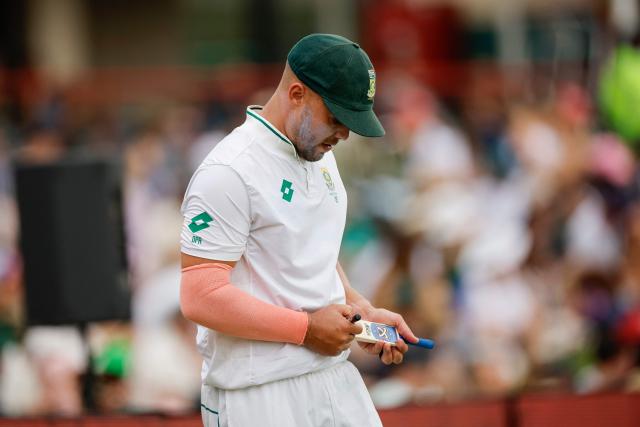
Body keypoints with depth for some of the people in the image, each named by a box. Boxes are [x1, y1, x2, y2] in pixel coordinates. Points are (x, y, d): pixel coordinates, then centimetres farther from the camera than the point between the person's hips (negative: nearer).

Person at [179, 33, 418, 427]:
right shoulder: (229, 172, -15)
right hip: (260, 395, -8)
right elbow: (201, 297, -20)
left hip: (335, 377, 8)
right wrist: (307, 328, -17)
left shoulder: (319, 155, 13)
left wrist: (362, 311, 8)